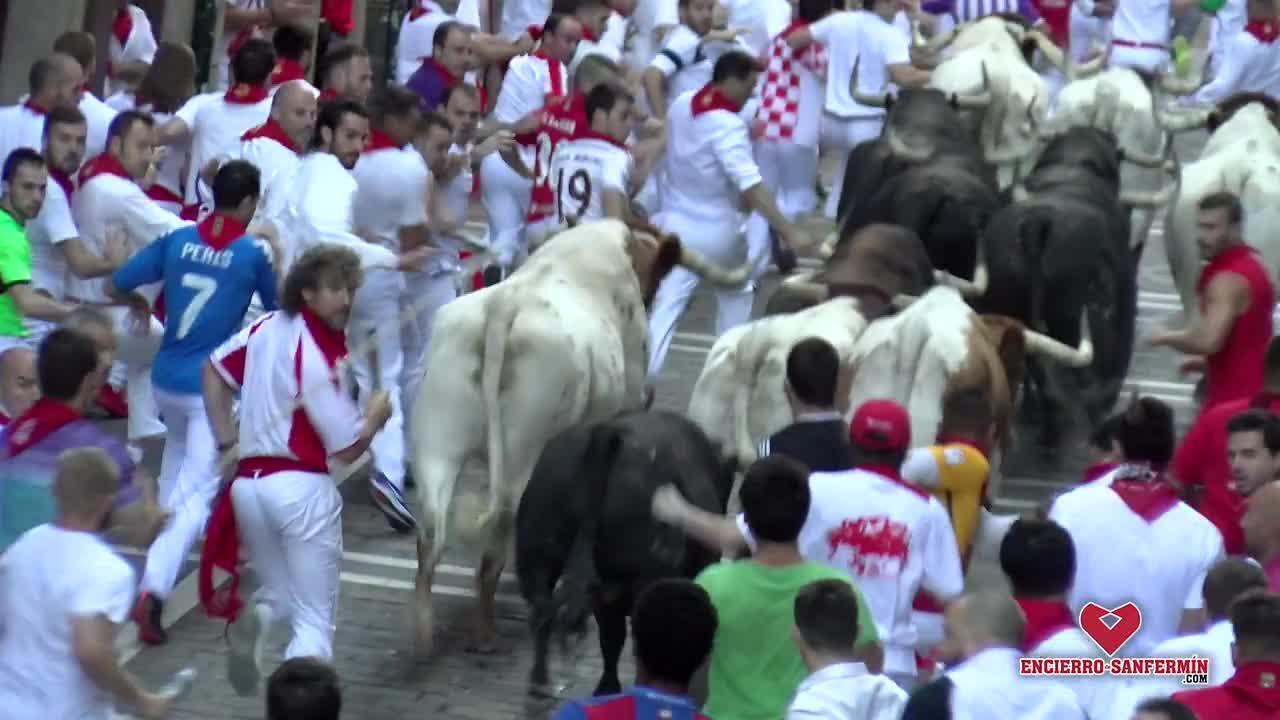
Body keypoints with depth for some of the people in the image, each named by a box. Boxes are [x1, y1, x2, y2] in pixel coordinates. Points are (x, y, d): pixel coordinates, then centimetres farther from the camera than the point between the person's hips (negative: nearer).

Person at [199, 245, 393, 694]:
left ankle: (256, 620, -11)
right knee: (315, 619, 4)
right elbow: (348, 449, -13)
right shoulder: (320, 359, -15)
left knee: (283, 594, 24)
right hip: (301, 488, -6)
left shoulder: (268, 327, 5)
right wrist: (377, 415, 7)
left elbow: (214, 368, 18)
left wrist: (227, 442, 20)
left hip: (248, 483, 6)